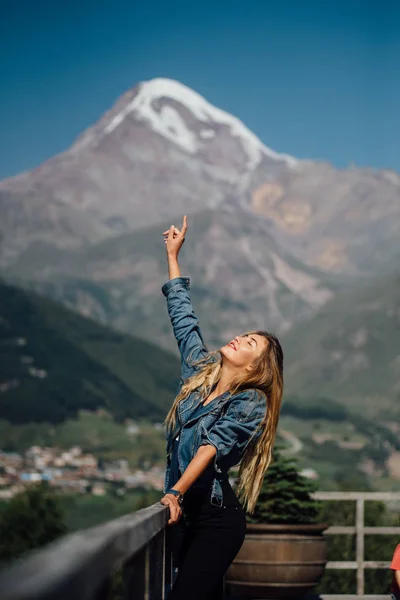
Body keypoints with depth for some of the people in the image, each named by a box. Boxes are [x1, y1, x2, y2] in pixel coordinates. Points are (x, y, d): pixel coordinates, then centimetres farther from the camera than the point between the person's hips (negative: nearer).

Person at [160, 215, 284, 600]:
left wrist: (176, 492, -34)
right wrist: (173, 255, 20)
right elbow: (182, 316, 16)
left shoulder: (250, 404, -8)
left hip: (217, 516, -6)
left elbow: (211, 447, -22)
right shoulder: (199, 369, 9)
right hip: (183, 511, 6)